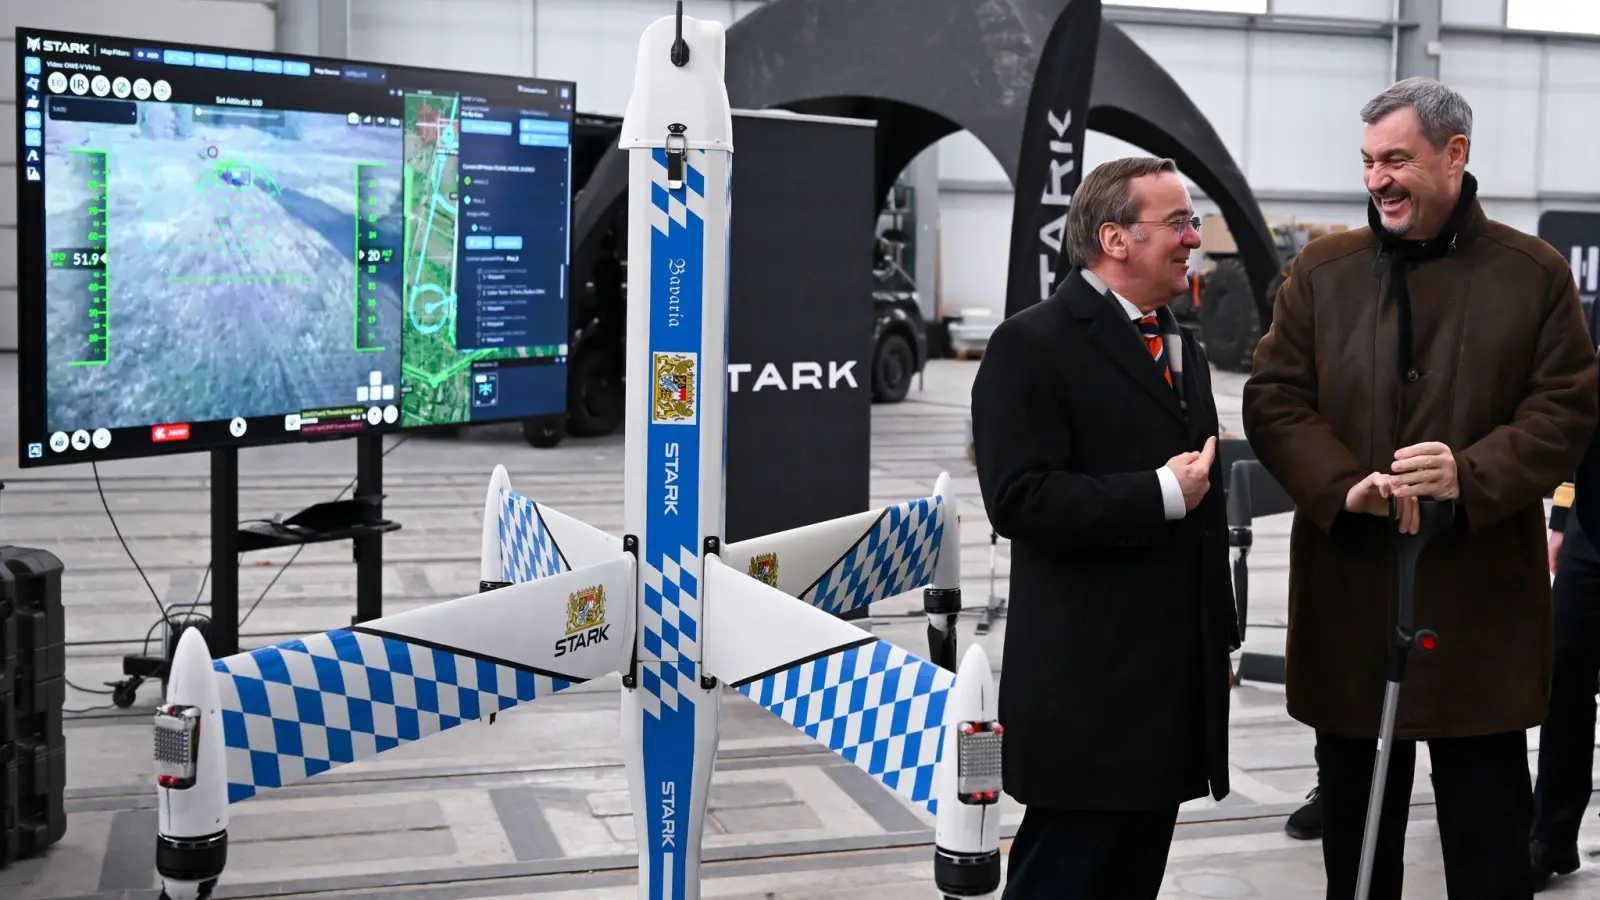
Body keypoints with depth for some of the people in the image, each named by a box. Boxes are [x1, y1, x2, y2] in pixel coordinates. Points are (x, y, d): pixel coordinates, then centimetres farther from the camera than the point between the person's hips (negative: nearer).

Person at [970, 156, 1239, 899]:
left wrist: (1220, 639, 20)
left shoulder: (1181, 345, 17)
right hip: (1088, 686, -8)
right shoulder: (1033, 344, -11)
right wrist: (1160, 495, -19)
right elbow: (1019, 498, -22)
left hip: (1173, 679, 8)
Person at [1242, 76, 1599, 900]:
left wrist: (1471, 475, -20)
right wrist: (1345, 485, -17)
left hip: (1481, 596, -1)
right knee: (1353, 817, 15)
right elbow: (1271, 401, 0)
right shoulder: (1322, 270, 5)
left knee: (1488, 832, 8)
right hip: (1350, 593, 2)